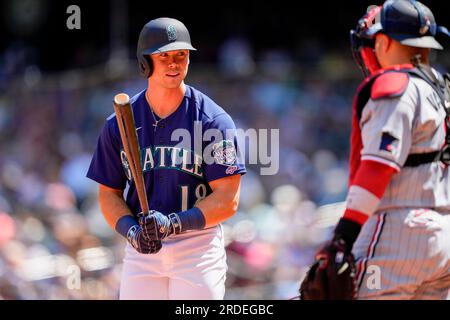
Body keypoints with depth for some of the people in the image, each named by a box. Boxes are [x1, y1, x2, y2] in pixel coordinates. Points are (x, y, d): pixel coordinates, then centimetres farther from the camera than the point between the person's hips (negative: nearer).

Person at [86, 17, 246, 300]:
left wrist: (174, 223, -22)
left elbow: (228, 200, -9)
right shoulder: (119, 124, 5)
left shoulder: (213, 120, -5)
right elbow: (109, 194, 9)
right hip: (141, 252, 3)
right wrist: (132, 231, -11)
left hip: (198, 247, -3)